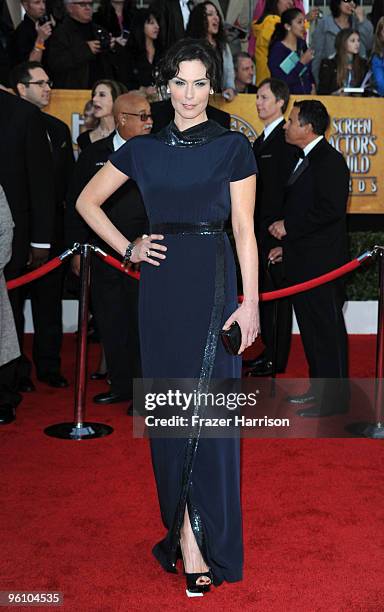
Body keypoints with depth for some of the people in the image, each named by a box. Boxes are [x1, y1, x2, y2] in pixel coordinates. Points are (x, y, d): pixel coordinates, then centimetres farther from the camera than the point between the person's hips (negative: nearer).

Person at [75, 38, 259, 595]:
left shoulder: (233, 147, 1)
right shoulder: (142, 148, 8)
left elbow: (244, 231, -2)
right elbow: (87, 201, 18)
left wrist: (250, 301, -7)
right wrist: (128, 249, 7)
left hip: (214, 282, -3)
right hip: (161, 283, 3)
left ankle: (194, 536, 6)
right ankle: (186, 529, 23)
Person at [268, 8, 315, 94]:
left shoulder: (302, 44, 9)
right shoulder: (277, 49, -10)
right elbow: (282, 82, -18)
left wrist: (312, 86, 4)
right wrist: (302, 62, -16)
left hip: (307, 94, 5)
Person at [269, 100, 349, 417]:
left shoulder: (330, 161, -13)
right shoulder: (306, 160, 17)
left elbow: (331, 210, -23)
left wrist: (288, 226, -17)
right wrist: (287, 241, 12)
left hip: (322, 263, -10)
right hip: (302, 261, 10)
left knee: (327, 329, -2)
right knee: (310, 328, 16)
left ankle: (333, 398, 7)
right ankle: (319, 388, 27)